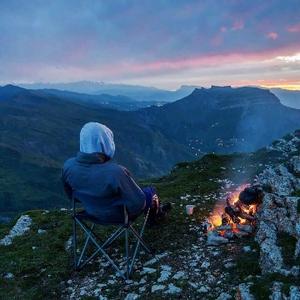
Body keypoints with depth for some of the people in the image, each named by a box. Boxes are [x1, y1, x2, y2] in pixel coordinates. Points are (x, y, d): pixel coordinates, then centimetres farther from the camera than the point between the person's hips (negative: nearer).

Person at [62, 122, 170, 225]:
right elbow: (138, 203, -27)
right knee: (150, 191, 21)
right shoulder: (116, 172, -40)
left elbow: (71, 195, -1)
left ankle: (157, 211, 52)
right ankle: (154, 216, 51)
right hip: (118, 215, -5)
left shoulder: (68, 166, -21)